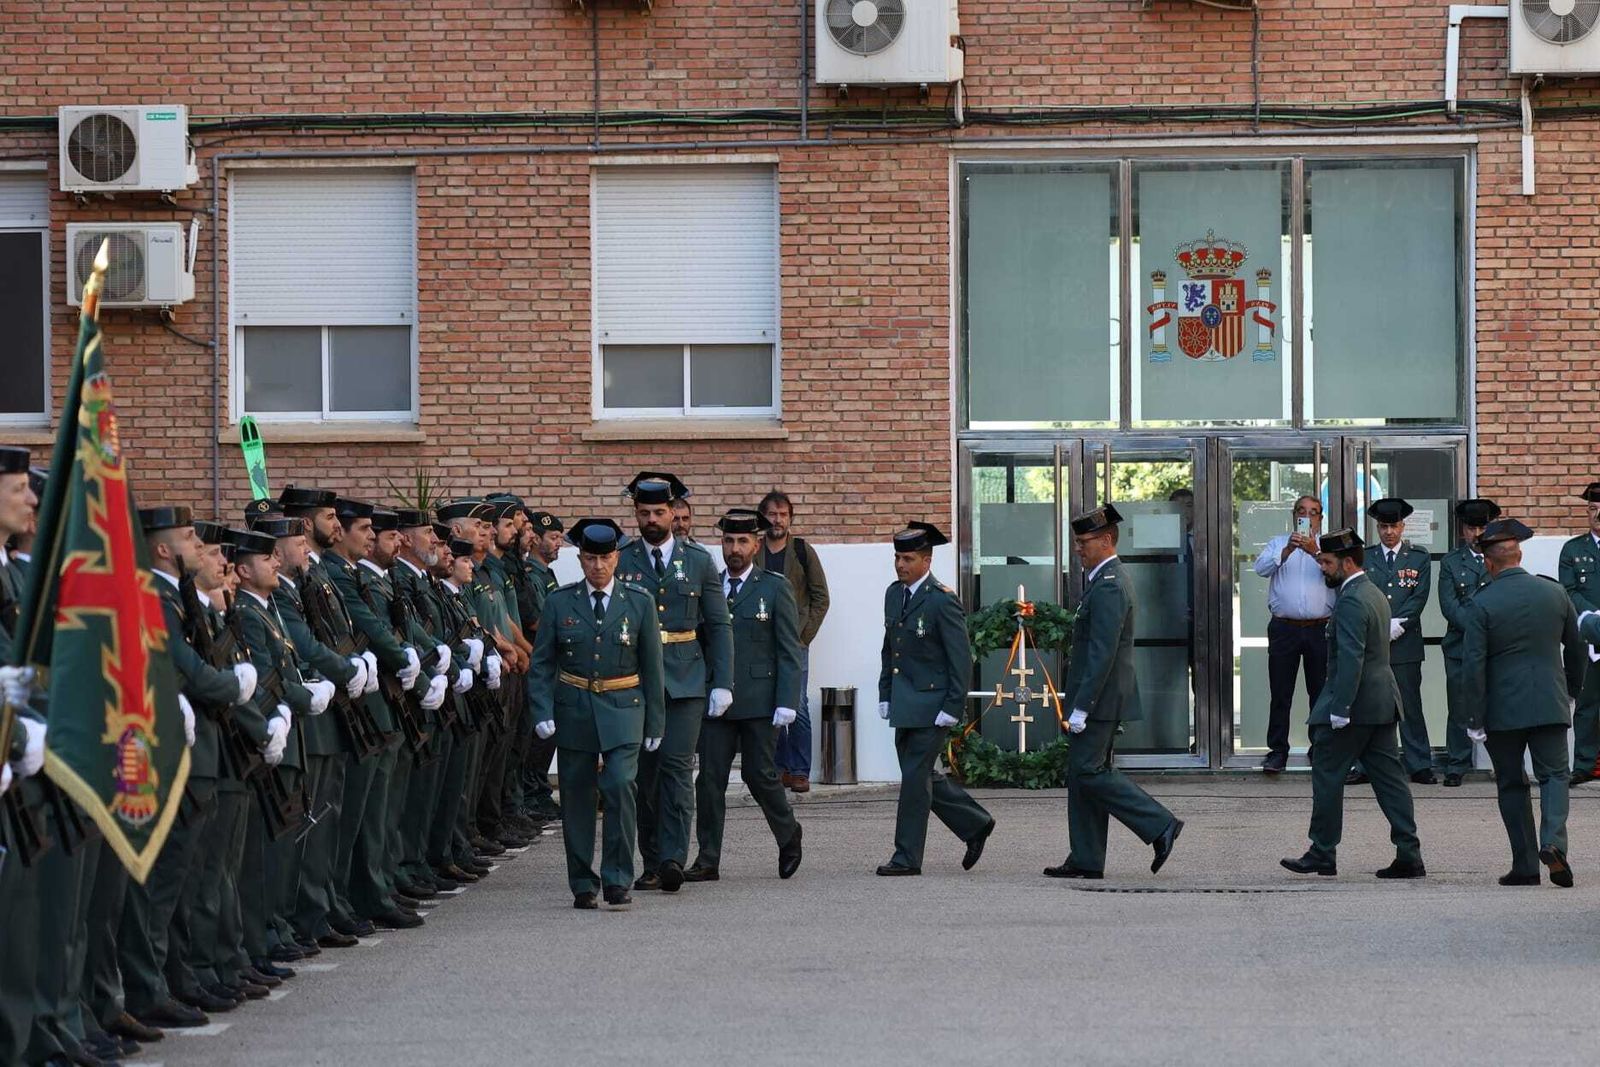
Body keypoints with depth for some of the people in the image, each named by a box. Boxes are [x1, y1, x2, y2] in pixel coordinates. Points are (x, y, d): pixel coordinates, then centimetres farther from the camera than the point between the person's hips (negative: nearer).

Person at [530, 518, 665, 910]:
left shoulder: (639, 601, 3)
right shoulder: (559, 602, 3)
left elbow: (652, 666, 6)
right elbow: (541, 663, 4)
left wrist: (655, 722, 5)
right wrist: (543, 712, -8)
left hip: (623, 709, -1)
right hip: (573, 711, 1)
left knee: (620, 787, -16)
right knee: (577, 797, 4)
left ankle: (617, 882, -10)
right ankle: (583, 886, 13)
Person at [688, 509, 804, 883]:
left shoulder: (775, 588, 2)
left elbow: (790, 651, -2)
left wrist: (786, 701, -10)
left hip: (758, 701, -3)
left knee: (759, 774, -1)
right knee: (710, 778, -1)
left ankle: (789, 837, 24)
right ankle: (708, 860, 4)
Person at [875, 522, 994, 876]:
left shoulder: (942, 601, -15)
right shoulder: (894, 593, 10)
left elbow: (961, 659, -14)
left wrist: (953, 708, -17)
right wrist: (885, 695, 13)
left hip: (931, 705, -8)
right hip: (903, 702, 8)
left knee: (916, 777, -5)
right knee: (922, 775, 13)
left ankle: (907, 857, 2)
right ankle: (975, 824, 29)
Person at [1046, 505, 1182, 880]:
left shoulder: (1109, 587, -18)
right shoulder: (1106, 580, 15)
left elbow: (1102, 654, -23)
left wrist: (1080, 707, -23)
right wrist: (1078, 701, 21)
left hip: (1101, 698, -10)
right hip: (1100, 699, 10)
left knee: (1089, 772, -8)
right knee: (1082, 774, 10)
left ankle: (1160, 826, -5)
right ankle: (1085, 860, 12)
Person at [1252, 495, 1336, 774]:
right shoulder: (1278, 544, 12)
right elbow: (1261, 568, -7)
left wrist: (1314, 552, -26)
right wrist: (1288, 550, -21)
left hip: (1321, 628, 0)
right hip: (1284, 628, 0)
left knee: (1321, 691, 5)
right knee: (1280, 692, -1)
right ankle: (1277, 751, 3)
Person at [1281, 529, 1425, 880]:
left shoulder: (1351, 602, -16)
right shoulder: (1375, 594, 16)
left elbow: (1351, 658, -23)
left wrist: (1339, 709, -23)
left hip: (1355, 705, -10)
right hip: (1381, 703, 10)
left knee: (1327, 775, 1)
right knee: (1388, 776, 7)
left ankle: (1322, 854, 6)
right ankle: (1408, 855, 5)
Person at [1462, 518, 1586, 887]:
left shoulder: (1483, 604, -10)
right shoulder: (1554, 593, 1)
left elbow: (1474, 666, -12)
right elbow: (1577, 647, 12)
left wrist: (1473, 719, -8)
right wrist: (1571, 687, 28)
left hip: (1503, 708, -2)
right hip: (1550, 704, 2)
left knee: (1512, 784, 9)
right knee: (1554, 774, 7)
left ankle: (1525, 864, 8)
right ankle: (1553, 841, -18)